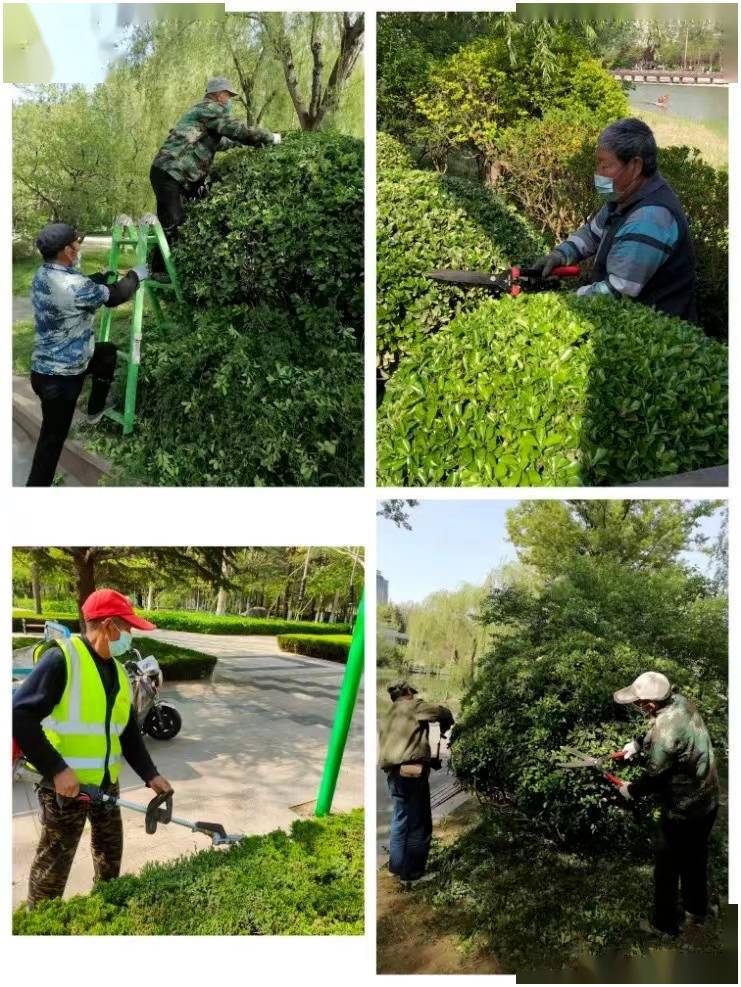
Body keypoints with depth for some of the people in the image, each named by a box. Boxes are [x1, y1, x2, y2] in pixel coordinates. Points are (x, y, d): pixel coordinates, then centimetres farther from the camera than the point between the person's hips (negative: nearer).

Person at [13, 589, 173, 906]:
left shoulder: (117, 671, 9)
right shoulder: (61, 659, -18)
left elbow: (128, 731, 14)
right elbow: (20, 716, -23)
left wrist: (150, 775, 3)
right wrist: (56, 769, -25)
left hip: (106, 781, 8)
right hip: (64, 782, -8)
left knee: (110, 850, 21)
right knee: (53, 863, 2)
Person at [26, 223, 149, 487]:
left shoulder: (42, 275, -2)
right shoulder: (71, 286, -30)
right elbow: (115, 296, -14)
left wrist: (102, 276, 28)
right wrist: (135, 275, 4)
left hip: (49, 365, 9)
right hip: (58, 377, -9)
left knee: (108, 352, 27)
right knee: (53, 438, 1)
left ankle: (96, 410, 41)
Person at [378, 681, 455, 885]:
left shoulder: (388, 717, 24)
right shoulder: (412, 706, 1)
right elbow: (444, 713, -4)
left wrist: (429, 760, 22)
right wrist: (444, 729, 17)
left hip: (393, 773, 8)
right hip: (412, 772, -8)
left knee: (400, 822, 18)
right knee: (418, 825, 0)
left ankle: (397, 869, 22)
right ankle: (412, 875, 3)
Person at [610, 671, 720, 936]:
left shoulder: (665, 733, -35)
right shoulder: (680, 702, -11)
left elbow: (654, 777, -21)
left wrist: (631, 790, -3)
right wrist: (637, 743, 5)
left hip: (684, 810, -8)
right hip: (708, 799, 8)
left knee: (667, 867, 14)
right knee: (695, 857, 28)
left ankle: (665, 923, 32)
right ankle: (697, 910, 48)